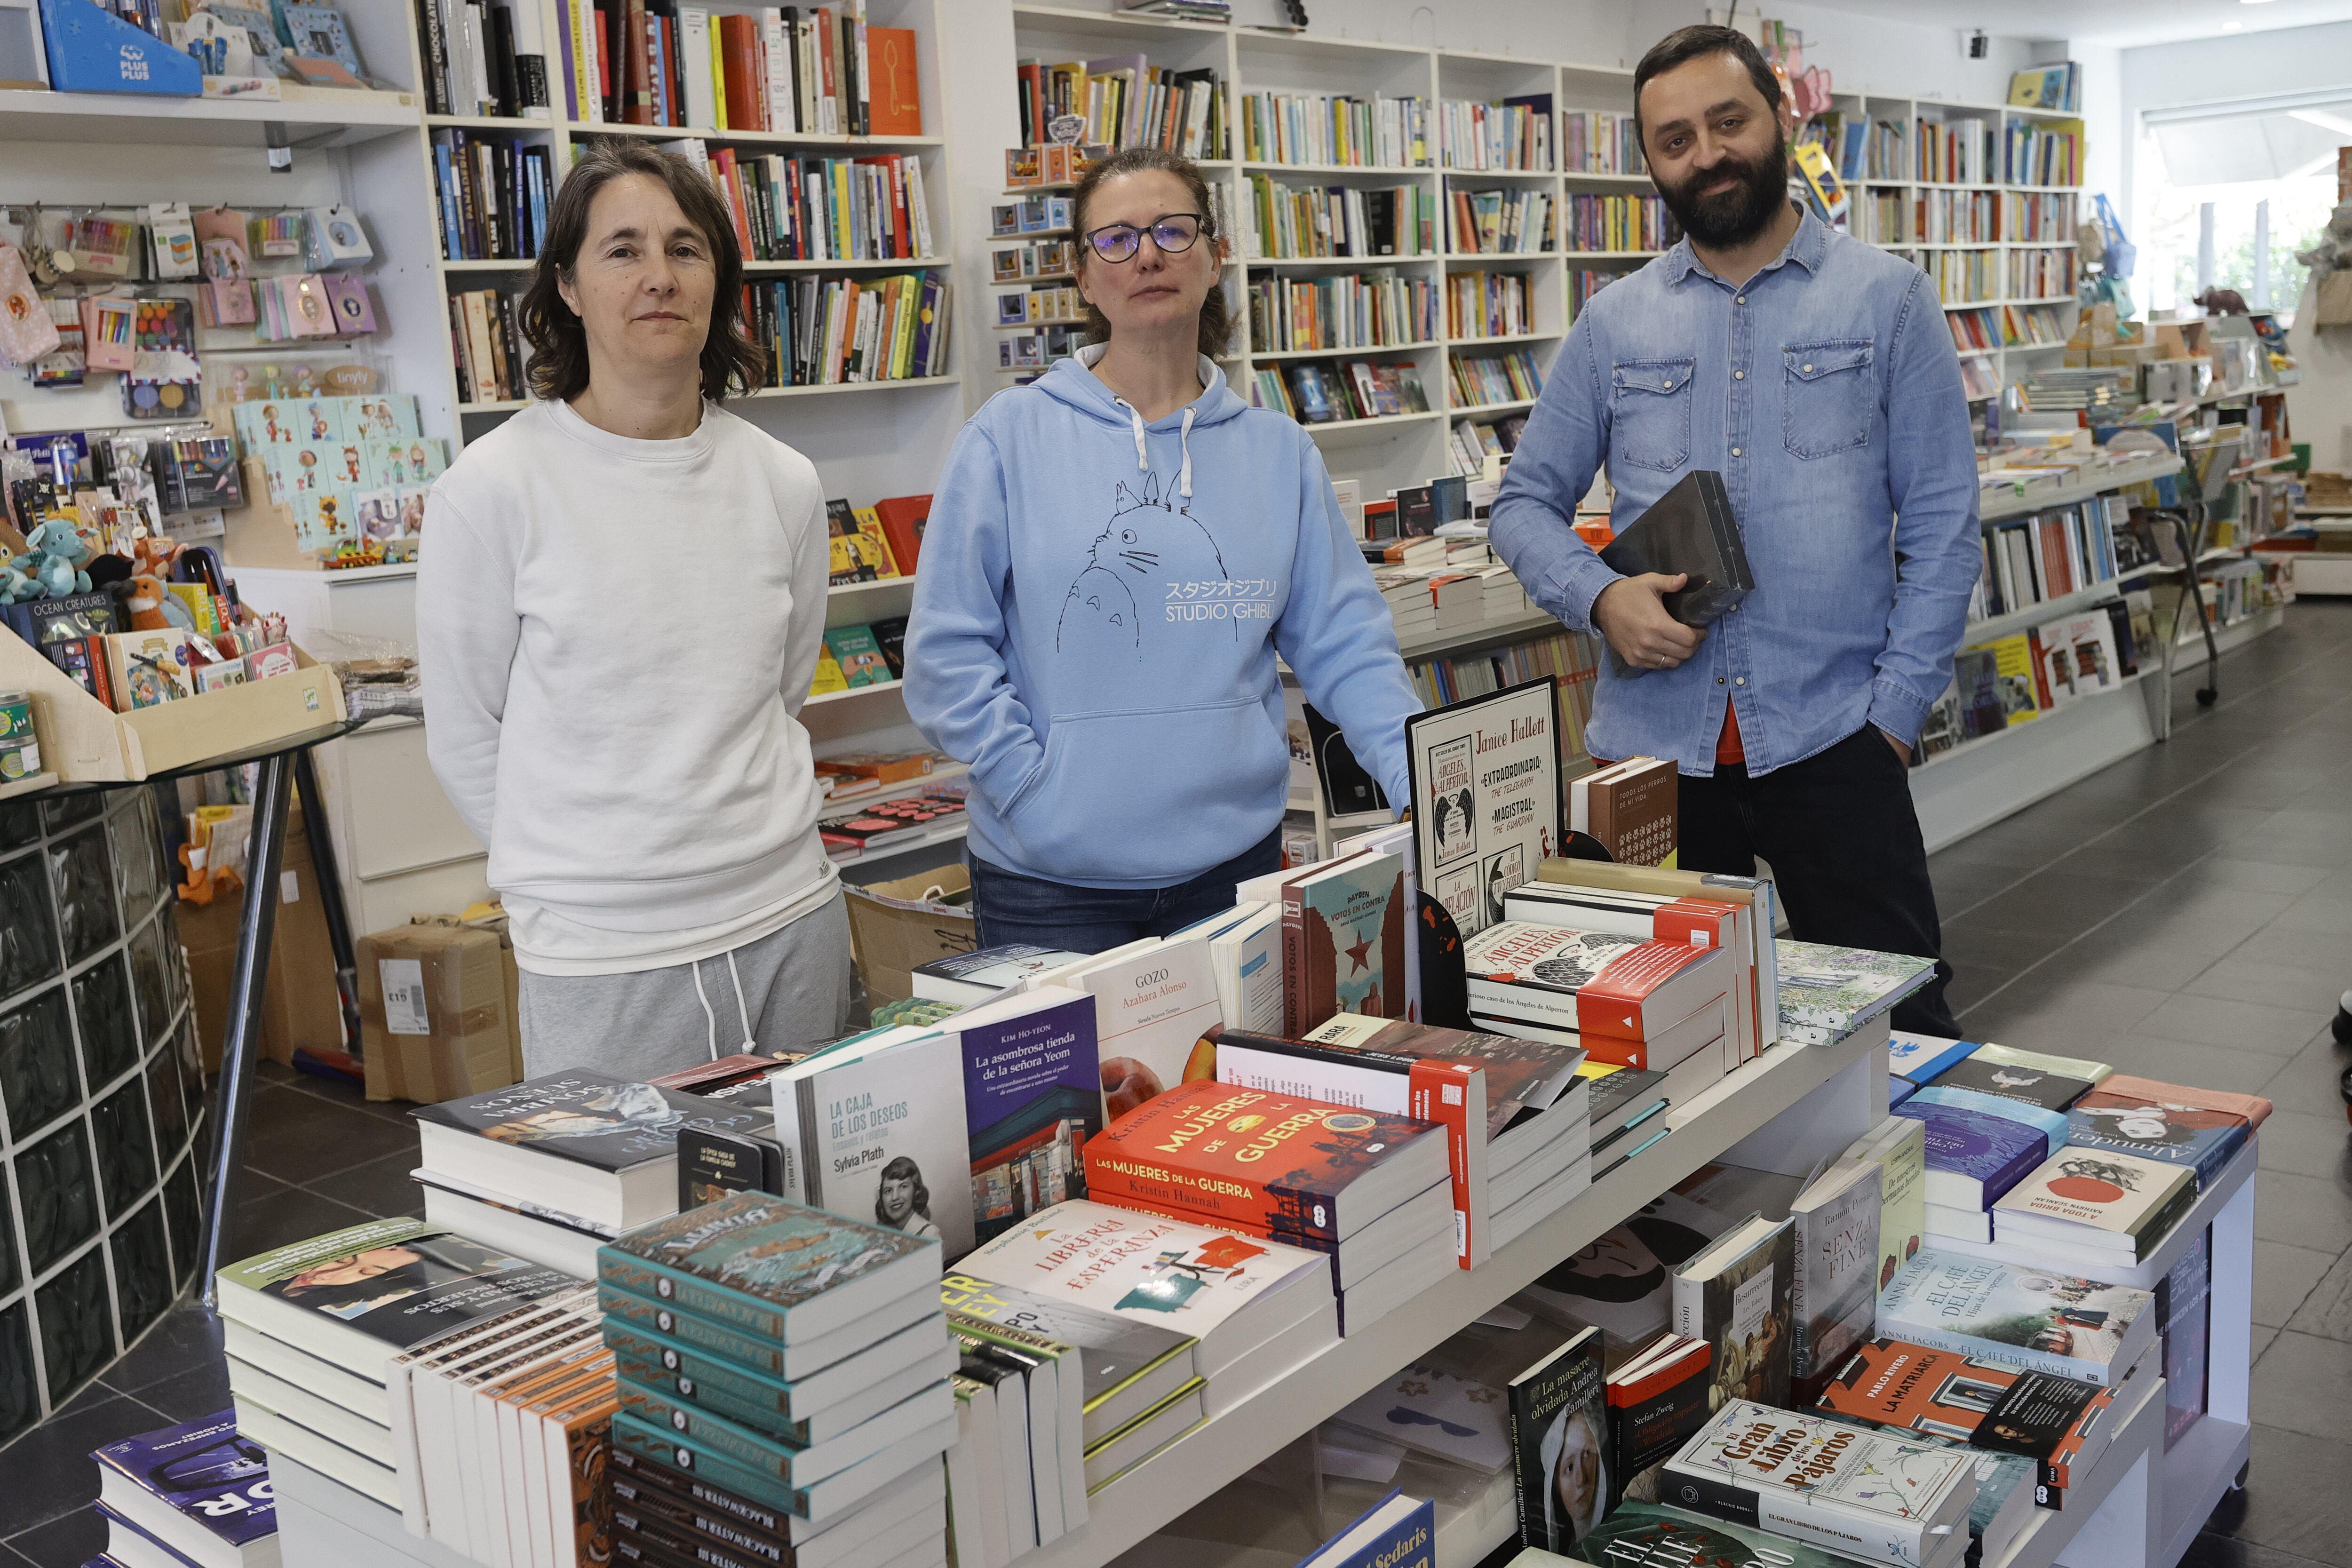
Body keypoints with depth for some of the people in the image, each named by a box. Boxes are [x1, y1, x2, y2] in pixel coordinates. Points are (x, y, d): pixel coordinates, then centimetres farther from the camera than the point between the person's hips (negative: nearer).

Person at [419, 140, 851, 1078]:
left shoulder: (783, 486, 4)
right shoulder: (491, 490, -8)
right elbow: (464, 738, -1)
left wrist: (737, 840, 10)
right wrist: (571, 870, 3)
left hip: (793, 925, 4)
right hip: (603, 956, -4)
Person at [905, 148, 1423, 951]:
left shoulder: (1278, 450, 5)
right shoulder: (1011, 437, -3)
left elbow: (1343, 641, 3)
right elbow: (948, 652, -5)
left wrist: (1428, 787, -9)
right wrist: (1039, 790, -13)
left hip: (1234, 862, 3)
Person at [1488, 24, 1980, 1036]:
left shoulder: (1885, 298, 3)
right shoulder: (1613, 324, 9)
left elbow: (1942, 518, 2)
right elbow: (1525, 502, 12)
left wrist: (1898, 707, -6)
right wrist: (1599, 597, -9)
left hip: (1830, 734, -2)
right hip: (1652, 740, 2)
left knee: (1896, 1023, 0)